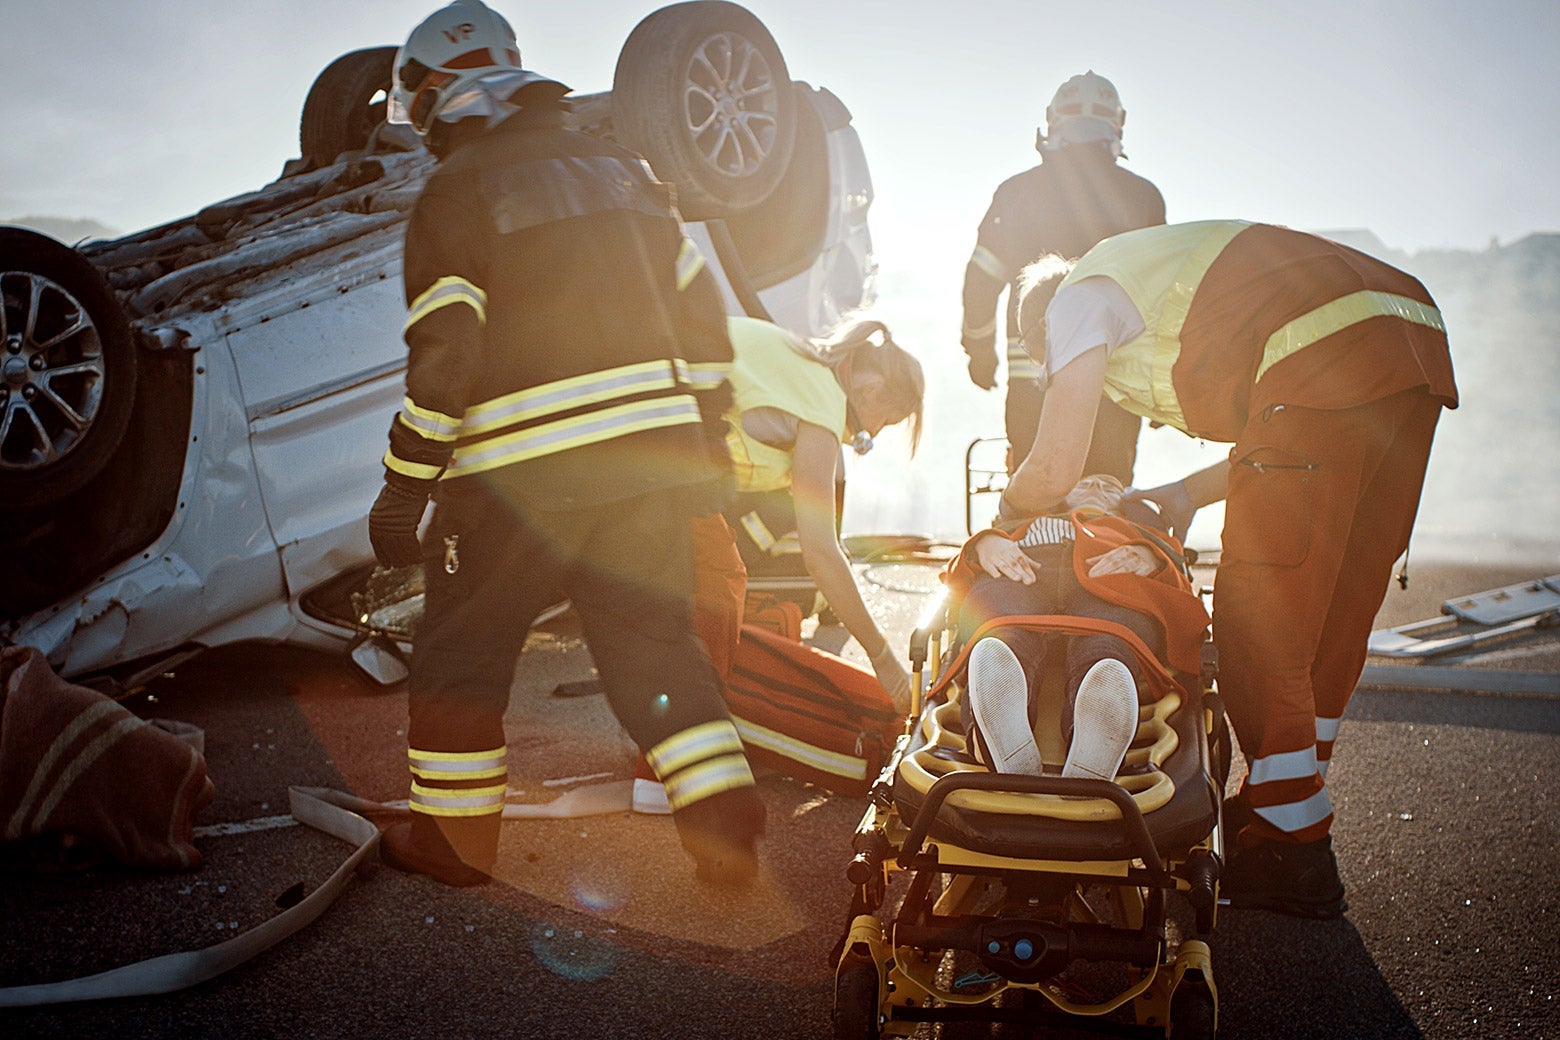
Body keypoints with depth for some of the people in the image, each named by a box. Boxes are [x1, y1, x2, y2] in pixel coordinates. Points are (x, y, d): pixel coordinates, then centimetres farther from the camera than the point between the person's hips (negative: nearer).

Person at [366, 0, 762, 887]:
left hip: (521, 474, -5)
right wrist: (707, 434, 20)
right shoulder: (620, 167, 12)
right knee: (653, 638, 14)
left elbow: (443, 365, -12)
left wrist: (404, 491, -5)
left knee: (463, 648, 12)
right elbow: (702, 315, 12)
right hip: (653, 459, 5)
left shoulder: (456, 192, -6)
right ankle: (727, 826, 10)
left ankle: (455, 835, 23)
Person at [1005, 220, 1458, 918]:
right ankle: (1289, 804, 30)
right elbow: (1302, 442, 33)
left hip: (1327, 367, -9)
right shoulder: (1168, 291, 36)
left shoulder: (1078, 298, 12)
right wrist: (1189, 492, 35)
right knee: (1333, 617, 17)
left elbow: (1053, 472, 4)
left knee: (1257, 624, 0)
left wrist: (1007, 506, 26)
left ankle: (1295, 855, 7)